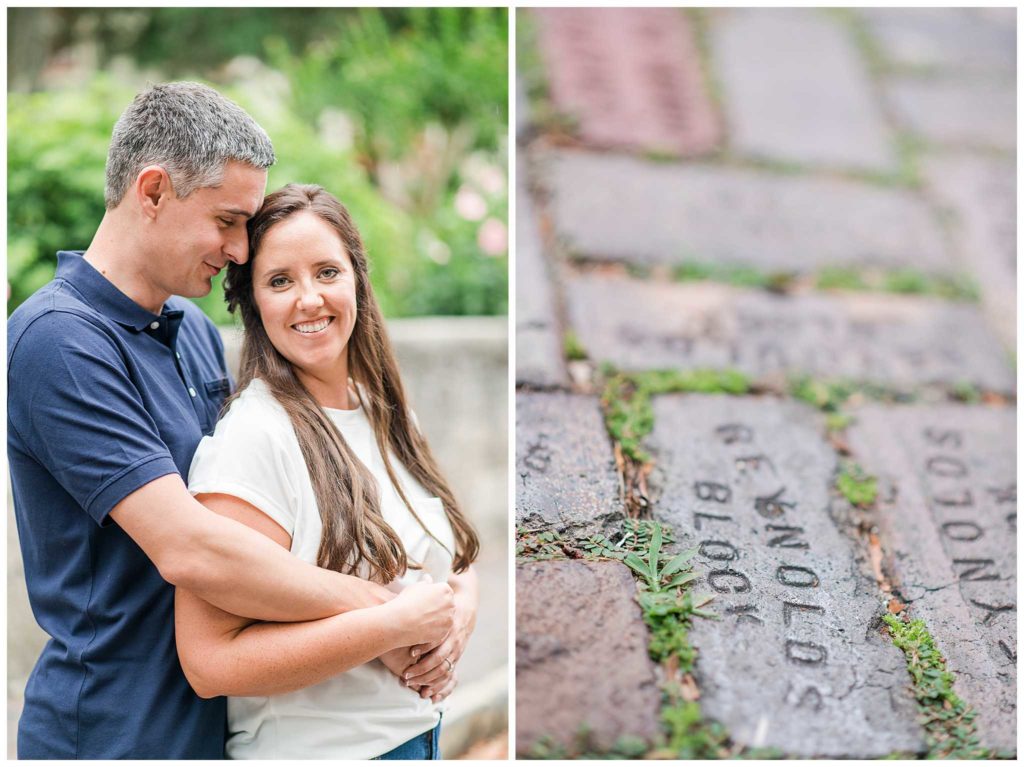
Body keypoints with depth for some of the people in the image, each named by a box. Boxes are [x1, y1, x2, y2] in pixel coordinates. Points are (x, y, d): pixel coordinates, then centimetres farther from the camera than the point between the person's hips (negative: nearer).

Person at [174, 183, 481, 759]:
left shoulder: (388, 415, 2)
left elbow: (456, 557, 13)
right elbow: (211, 662, -26)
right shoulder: (250, 437, -21)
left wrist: (462, 607, -9)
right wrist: (392, 627, -25)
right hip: (311, 749, -7)